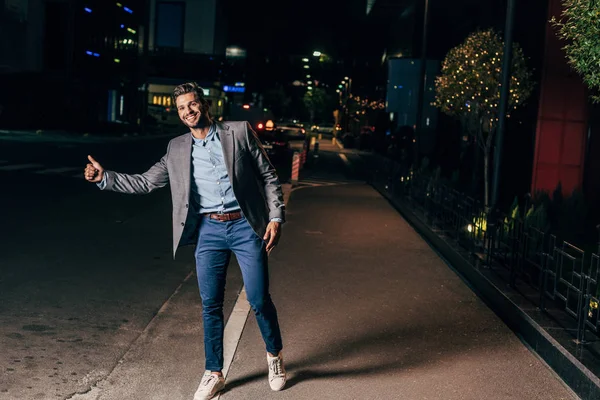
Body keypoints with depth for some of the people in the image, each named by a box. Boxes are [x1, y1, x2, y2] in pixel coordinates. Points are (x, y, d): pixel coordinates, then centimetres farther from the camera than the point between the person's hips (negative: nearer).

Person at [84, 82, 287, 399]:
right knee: (210, 305, 6)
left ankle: (274, 356, 27)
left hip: (245, 226, -3)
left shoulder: (239, 132, 2)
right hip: (209, 231, 3)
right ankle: (214, 373, 22)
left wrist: (276, 218, -6)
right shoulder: (177, 149, 12)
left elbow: (268, 176, 2)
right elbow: (145, 182, 14)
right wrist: (104, 178, 3)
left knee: (259, 300, 0)